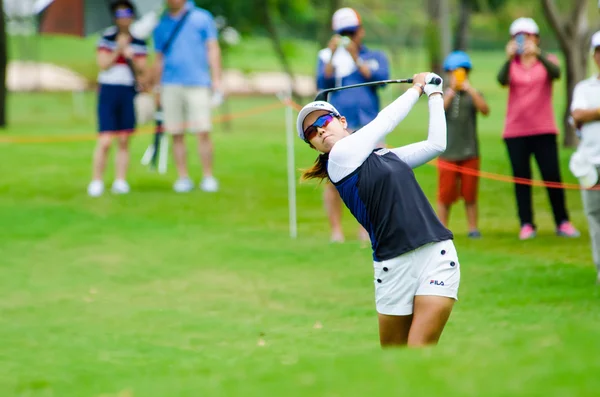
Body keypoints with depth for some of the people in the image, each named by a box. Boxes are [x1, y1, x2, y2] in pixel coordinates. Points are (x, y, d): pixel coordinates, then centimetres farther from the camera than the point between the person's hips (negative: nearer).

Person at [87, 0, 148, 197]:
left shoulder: (139, 42, 7)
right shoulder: (107, 38, 0)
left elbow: (142, 71, 6)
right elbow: (103, 64, -6)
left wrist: (132, 57, -12)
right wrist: (118, 49, -16)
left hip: (128, 92, 3)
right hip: (108, 90, -3)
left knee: (124, 141, 3)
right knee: (105, 141, -10)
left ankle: (120, 181, 8)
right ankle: (96, 181, -2)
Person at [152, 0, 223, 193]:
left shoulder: (202, 18, 6)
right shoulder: (162, 25, 14)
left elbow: (213, 49, 4)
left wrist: (216, 79, -4)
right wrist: (158, 88, 15)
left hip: (197, 83, -3)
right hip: (170, 86, 3)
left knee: (203, 132, -9)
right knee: (176, 135, 1)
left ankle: (208, 177, -3)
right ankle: (183, 178, 7)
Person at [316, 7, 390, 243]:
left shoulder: (376, 57, 13)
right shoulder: (328, 57, 11)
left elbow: (381, 79, -6)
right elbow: (323, 84, -4)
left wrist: (356, 59, -12)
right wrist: (332, 56, -13)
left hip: (369, 127, 1)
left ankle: (365, 230, 5)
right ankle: (336, 230, -2)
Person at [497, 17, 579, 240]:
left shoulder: (547, 61, 5)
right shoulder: (512, 65, 5)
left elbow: (556, 73, -19)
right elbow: (502, 80, -17)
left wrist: (537, 54, -36)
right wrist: (509, 58, -35)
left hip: (543, 130, -1)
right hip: (515, 131, 1)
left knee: (552, 176, -4)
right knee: (521, 178, 0)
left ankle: (562, 223, 6)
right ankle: (526, 225, 4)